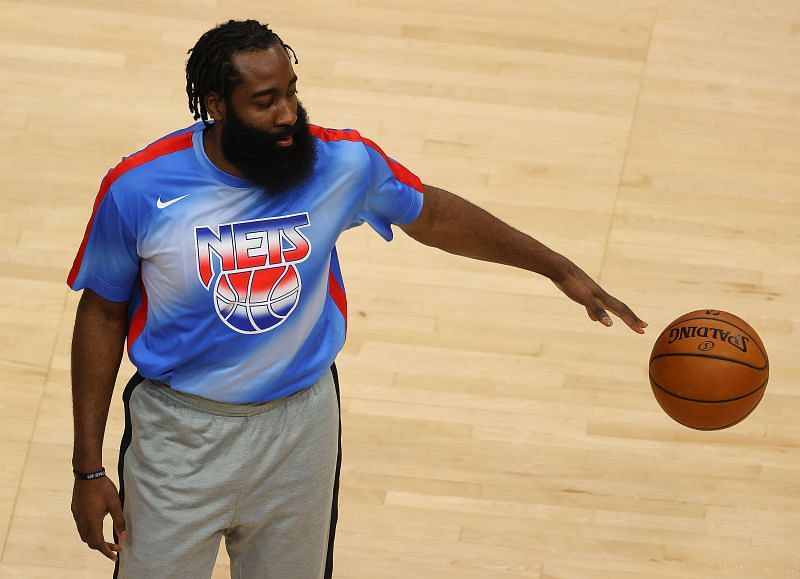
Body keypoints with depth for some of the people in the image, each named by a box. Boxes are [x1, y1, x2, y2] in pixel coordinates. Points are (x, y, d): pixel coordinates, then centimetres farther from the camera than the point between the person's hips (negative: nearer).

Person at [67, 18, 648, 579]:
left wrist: (560, 269, 7)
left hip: (300, 425, 2)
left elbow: (431, 214, 5)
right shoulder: (137, 189, -19)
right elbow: (101, 315, -6)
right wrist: (88, 469, -4)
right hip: (180, 432, -2)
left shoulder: (343, 164, -14)